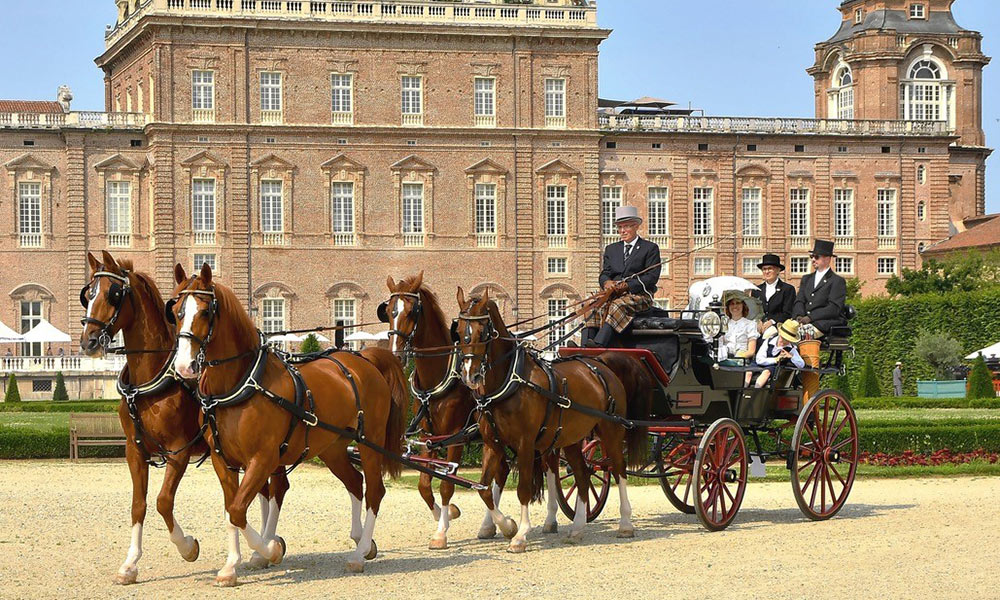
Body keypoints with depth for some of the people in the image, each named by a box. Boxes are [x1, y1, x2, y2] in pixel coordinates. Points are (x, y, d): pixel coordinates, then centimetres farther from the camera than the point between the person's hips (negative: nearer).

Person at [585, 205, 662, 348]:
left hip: (639, 295, -5)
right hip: (614, 294, 5)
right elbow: (604, 274, 17)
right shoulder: (611, 249, 25)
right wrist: (607, 282, -10)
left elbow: (652, 277, -2)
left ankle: (598, 344, -52)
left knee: (617, 305, -36)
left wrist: (627, 285, -15)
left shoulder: (650, 248, 8)